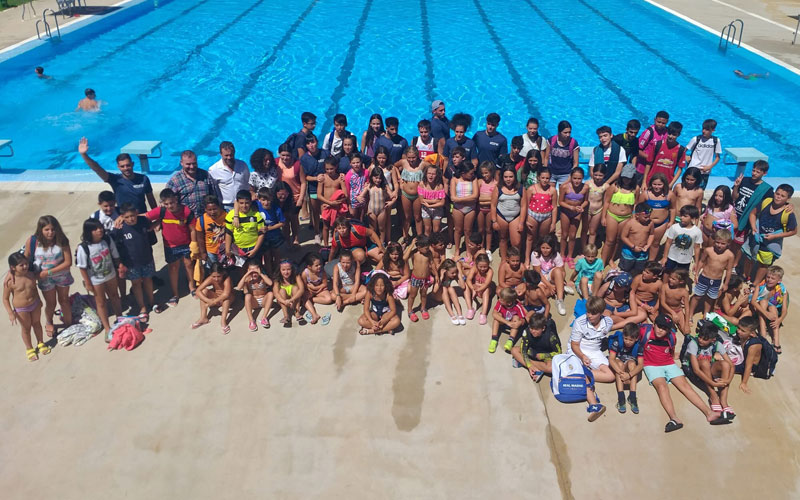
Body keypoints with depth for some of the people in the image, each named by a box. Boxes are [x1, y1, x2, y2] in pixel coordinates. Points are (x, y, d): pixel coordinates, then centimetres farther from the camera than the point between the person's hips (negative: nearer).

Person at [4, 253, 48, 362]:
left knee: (37, 323, 22)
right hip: (21, 309, -4)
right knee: (26, 328, 14)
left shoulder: (31, 274, -11)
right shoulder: (9, 282, -23)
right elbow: (5, 298, -13)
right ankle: (29, 349, 36)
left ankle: (41, 343, 44)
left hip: (35, 304, 4)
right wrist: (10, 313, -16)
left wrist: (39, 300, 17)